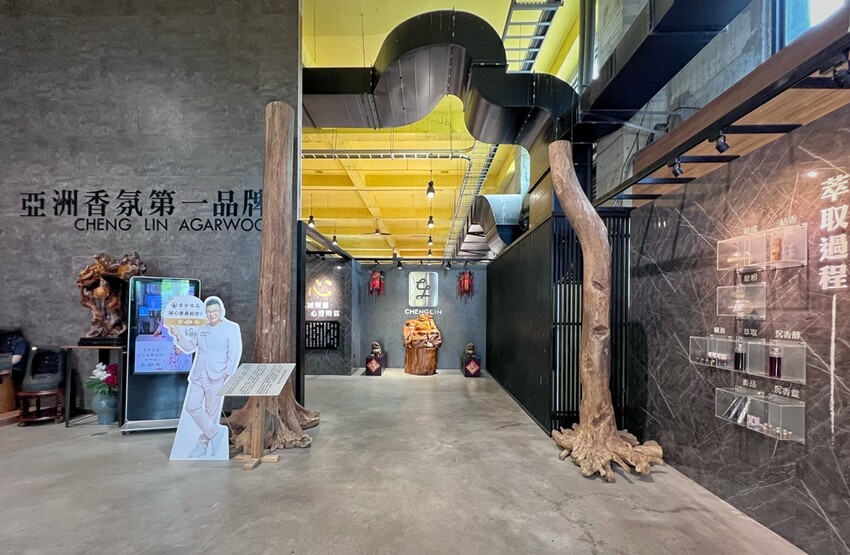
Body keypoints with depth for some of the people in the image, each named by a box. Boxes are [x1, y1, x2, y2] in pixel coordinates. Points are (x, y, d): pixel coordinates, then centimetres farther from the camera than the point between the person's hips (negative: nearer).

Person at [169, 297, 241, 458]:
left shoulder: (232, 327, -2)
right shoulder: (201, 329, 15)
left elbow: (235, 353, -7)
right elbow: (188, 347, 15)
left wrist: (226, 374, -16)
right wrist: (178, 335, -2)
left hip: (216, 377, -5)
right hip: (198, 376, 5)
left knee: (211, 412, 2)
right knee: (191, 406, -4)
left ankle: (203, 445, 18)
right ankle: (216, 432, 10)